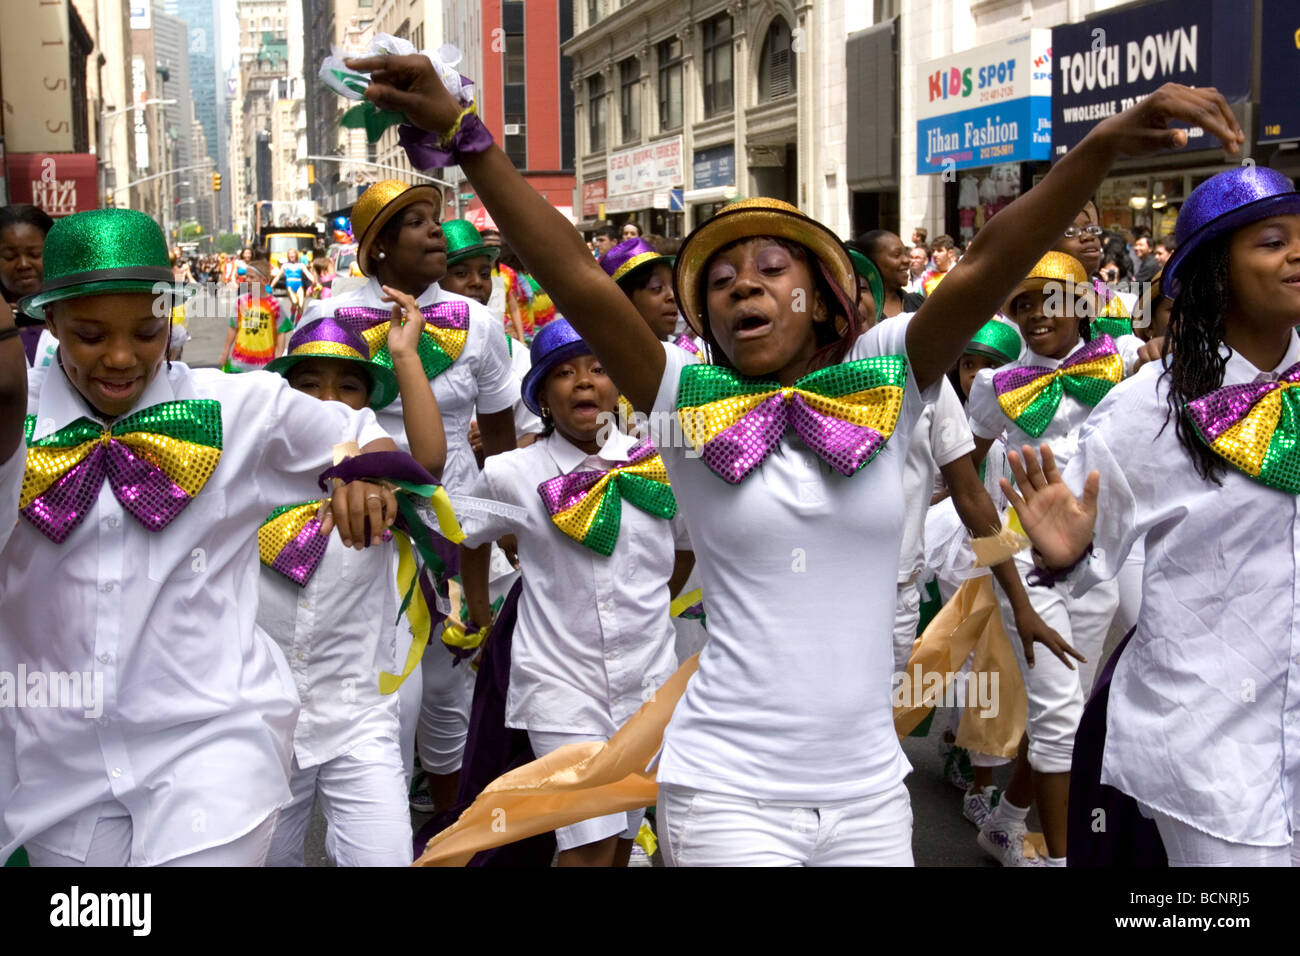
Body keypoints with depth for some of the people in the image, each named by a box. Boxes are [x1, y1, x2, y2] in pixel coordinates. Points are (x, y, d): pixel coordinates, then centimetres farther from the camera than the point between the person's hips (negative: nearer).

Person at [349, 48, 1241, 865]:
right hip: (726, 792, -2)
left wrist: (1105, 144, -26)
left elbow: (986, 269, -13)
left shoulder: (885, 383, 0)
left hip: (870, 791, 2)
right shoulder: (688, 403, -3)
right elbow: (578, 278, -14)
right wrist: (461, 135, -22)